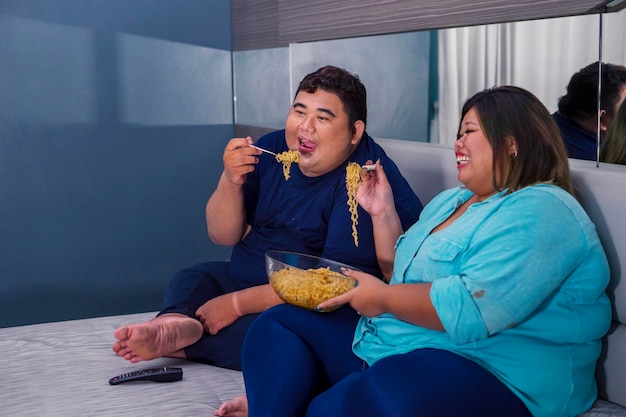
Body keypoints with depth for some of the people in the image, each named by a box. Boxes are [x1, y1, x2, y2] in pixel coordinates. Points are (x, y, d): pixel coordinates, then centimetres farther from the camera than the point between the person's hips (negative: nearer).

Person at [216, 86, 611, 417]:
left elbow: (469, 309, -25)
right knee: (279, 324, 6)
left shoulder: (541, 213, -14)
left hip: (485, 374, -10)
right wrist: (383, 212, 14)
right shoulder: (449, 201, 18)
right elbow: (406, 277, 26)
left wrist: (382, 297, -11)